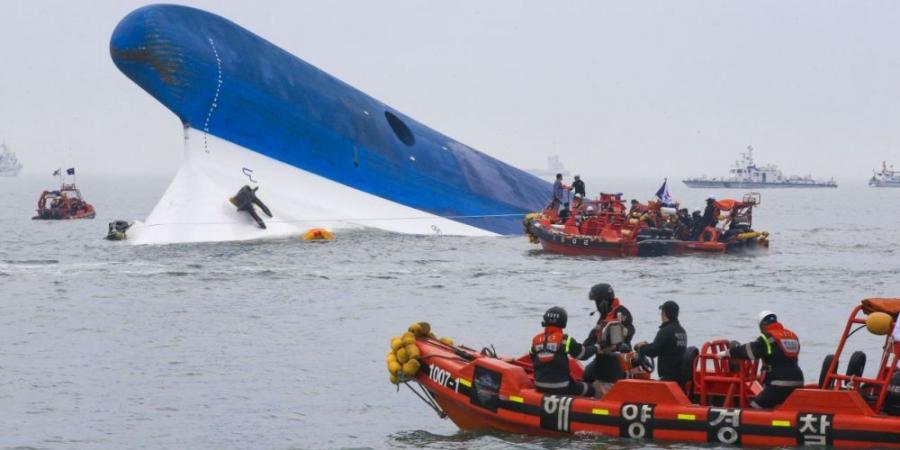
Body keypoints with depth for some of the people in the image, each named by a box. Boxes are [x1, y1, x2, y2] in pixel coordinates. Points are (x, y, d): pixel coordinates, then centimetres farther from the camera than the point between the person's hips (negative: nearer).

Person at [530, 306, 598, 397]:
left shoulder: (536, 340, 3)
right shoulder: (564, 340, -10)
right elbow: (583, 354, 0)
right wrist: (596, 348, 20)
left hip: (540, 387, 5)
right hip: (561, 388, -5)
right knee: (590, 390, 14)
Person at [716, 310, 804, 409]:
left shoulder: (768, 338, -6)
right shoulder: (793, 336, 16)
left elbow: (749, 350, -6)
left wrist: (728, 353, 5)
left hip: (779, 384, -8)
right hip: (797, 383, 8)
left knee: (755, 407, -6)